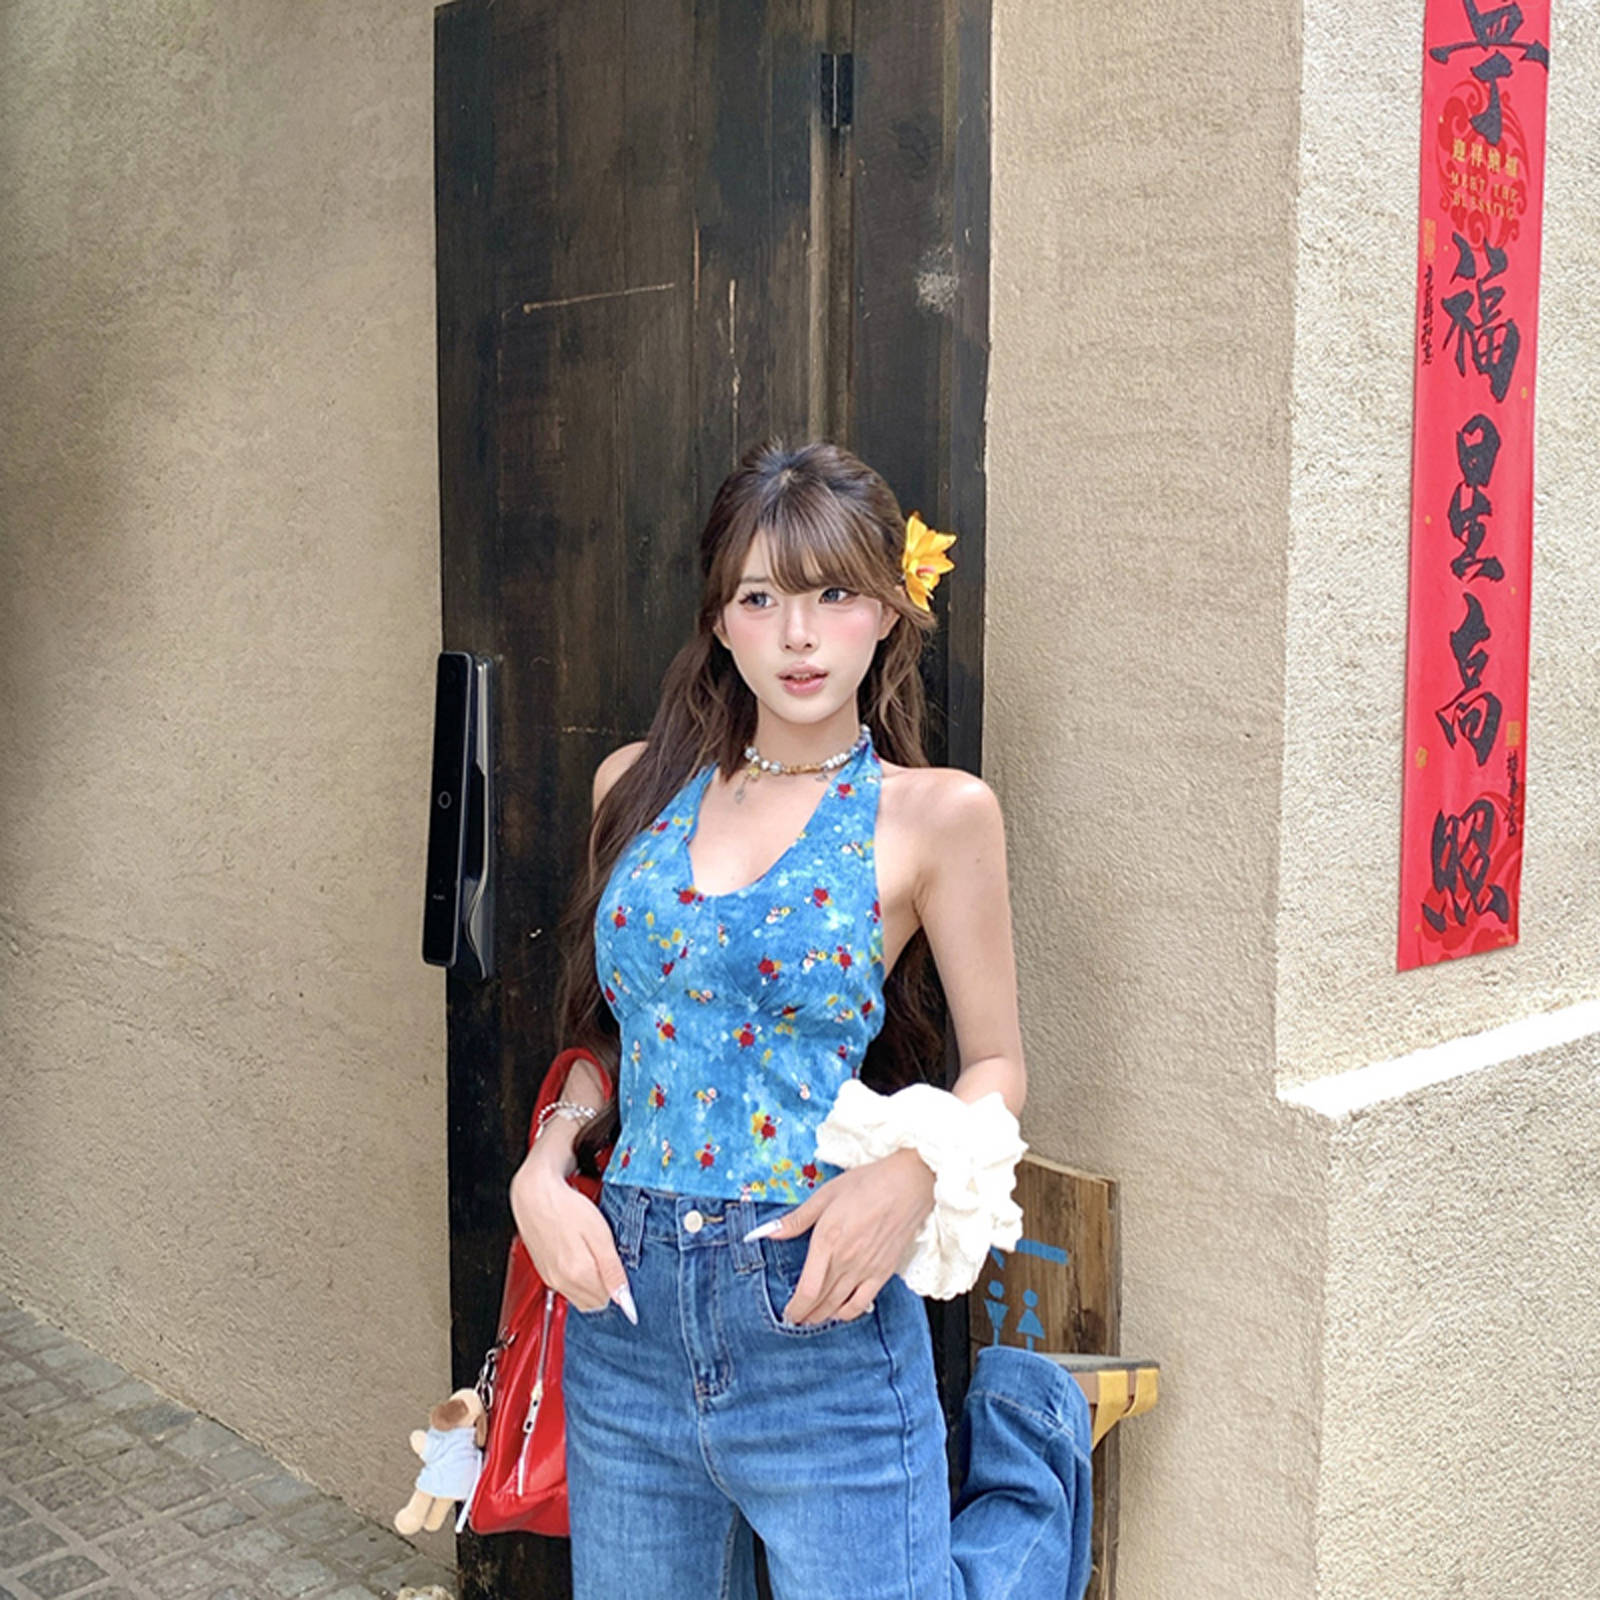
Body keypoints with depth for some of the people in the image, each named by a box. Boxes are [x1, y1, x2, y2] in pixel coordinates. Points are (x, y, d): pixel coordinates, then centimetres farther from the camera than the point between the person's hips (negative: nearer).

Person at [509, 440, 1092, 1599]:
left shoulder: (937, 814, -6)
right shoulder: (640, 787, 6)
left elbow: (997, 1064, 1)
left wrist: (912, 1172, -18)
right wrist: (545, 1165, -2)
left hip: (816, 1310, -4)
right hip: (626, 1302, 5)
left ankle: (1028, 1460, 29)